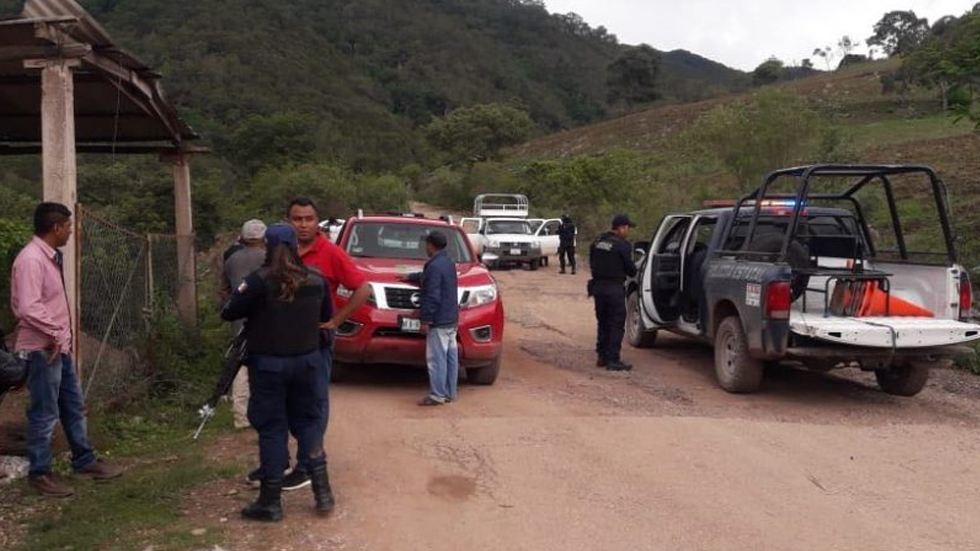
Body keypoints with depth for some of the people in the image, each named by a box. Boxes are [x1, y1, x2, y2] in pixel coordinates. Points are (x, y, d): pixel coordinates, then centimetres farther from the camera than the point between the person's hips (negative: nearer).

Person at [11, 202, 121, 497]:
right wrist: (53, 335, -17)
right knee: (44, 415, 1)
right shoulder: (31, 259, -20)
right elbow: (28, 308, -28)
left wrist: (62, 336, 11)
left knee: (74, 407, 17)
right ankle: (39, 474, 13)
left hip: (59, 347, 10)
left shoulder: (51, 256, 11)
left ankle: (84, 461, 29)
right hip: (43, 350, -10)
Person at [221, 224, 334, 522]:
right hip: (307, 360, 4)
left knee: (272, 429, 3)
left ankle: (270, 502, 9)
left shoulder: (260, 281, -14)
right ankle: (322, 491, 11)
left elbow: (228, 313, -10)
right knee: (308, 422, 14)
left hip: (269, 363, -4)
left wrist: (240, 298, 10)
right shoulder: (316, 280, 0)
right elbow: (327, 315, 13)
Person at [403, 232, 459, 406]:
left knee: (437, 359, -6)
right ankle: (450, 393, 18)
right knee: (451, 357, 11)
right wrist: (410, 277, 44)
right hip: (452, 319, 10)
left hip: (439, 321, -10)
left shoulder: (435, 266, -18)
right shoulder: (448, 262, 13)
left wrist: (426, 320, -17)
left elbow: (432, 297, -21)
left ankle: (437, 395, -4)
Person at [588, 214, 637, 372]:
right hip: (614, 288, -7)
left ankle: (602, 357, 21)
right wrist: (633, 271, 11)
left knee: (603, 323, 17)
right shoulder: (623, 245, -14)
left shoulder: (597, 242, 8)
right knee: (617, 325, 0)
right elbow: (630, 269, -10)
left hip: (598, 286, 7)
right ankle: (613, 360, -1)